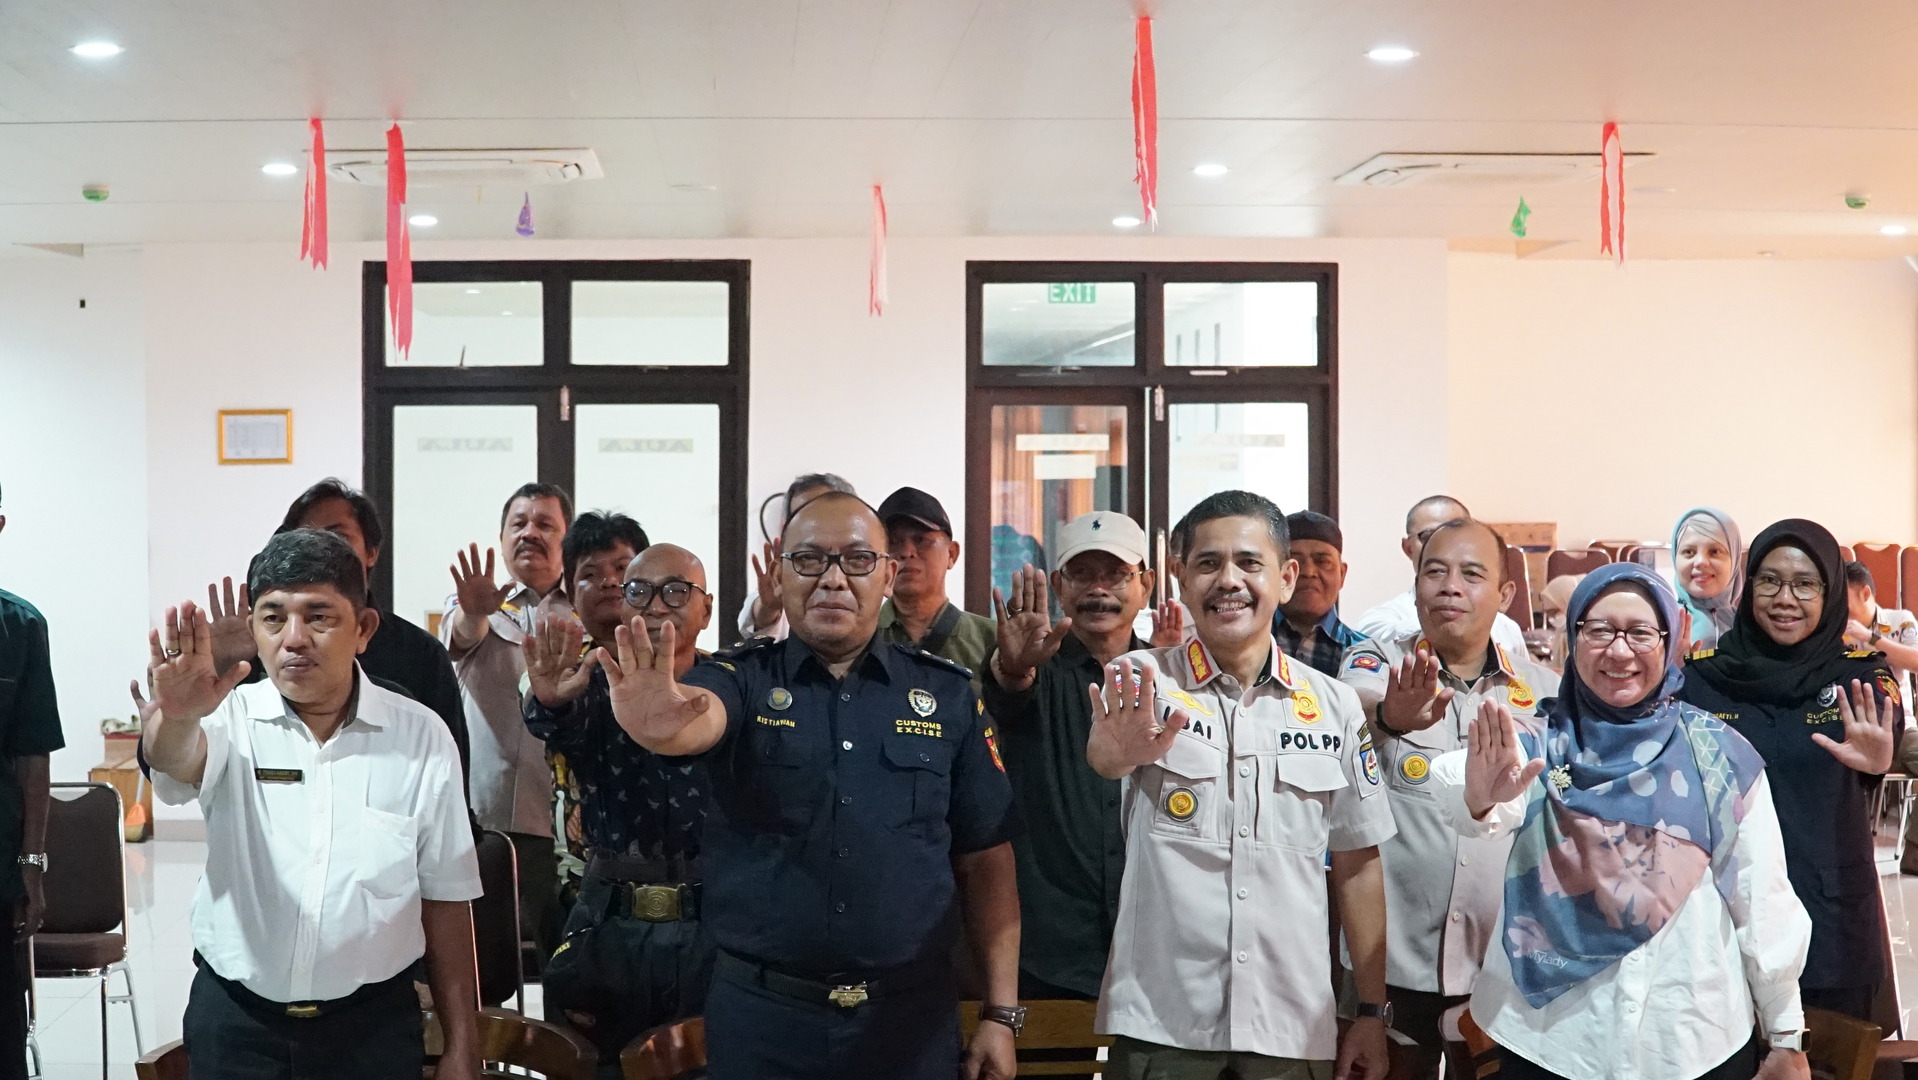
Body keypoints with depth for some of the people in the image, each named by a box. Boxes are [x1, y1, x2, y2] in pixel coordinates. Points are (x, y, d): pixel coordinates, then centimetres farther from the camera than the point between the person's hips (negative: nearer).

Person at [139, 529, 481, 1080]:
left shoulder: (422, 736, -5)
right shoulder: (229, 718, -7)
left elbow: (444, 900, 0)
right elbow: (178, 762, -30)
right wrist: (174, 718, -53)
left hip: (374, 1025, 0)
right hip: (234, 1020, 0)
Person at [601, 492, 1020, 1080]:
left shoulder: (948, 694, 2)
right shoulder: (742, 679, -2)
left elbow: (985, 860, 4)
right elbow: (699, 717, -26)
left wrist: (1001, 1014, 0)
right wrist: (663, 726, -49)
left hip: (912, 1016, 1)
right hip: (760, 1014, -1)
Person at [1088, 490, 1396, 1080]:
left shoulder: (1334, 705, 4)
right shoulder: (1141, 681, -4)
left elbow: (1356, 865, 9)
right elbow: (1104, 756, -26)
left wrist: (1373, 1011, 8)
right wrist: (1117, 754, -49)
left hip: (1294, 1028, 2)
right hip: (1160, 1025, -2)